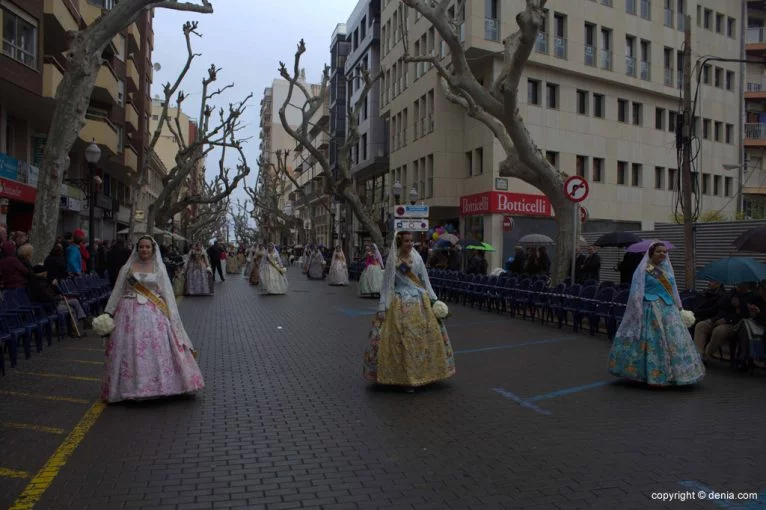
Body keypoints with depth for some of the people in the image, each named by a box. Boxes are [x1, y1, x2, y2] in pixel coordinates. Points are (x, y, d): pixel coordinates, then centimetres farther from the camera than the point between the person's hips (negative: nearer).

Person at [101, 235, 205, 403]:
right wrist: (109, 312, 5)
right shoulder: (127, 268, 7)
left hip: (154, 314, 0)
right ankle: (130, 387, 10)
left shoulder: (159, 268, 7)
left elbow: (167, 293, 3)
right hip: (131, 313, 0)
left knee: (158, 349, -4)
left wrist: (172, 315, -5)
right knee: (130, 350, -1)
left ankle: (159, 385, 7)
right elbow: (117, 292, 9)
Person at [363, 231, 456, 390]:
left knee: (424, 337, 5)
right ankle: (404, 377, 9)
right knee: (401, 340, -3)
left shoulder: (417, 258, 7)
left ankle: (422, 373, 20)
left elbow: (425, 280, 10)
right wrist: (382, 308, -5)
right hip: (400, 304, -4)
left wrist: (433, 299, 5)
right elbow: (387, 284, -1)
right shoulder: (392, 260, -2)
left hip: (420, 303, 4)